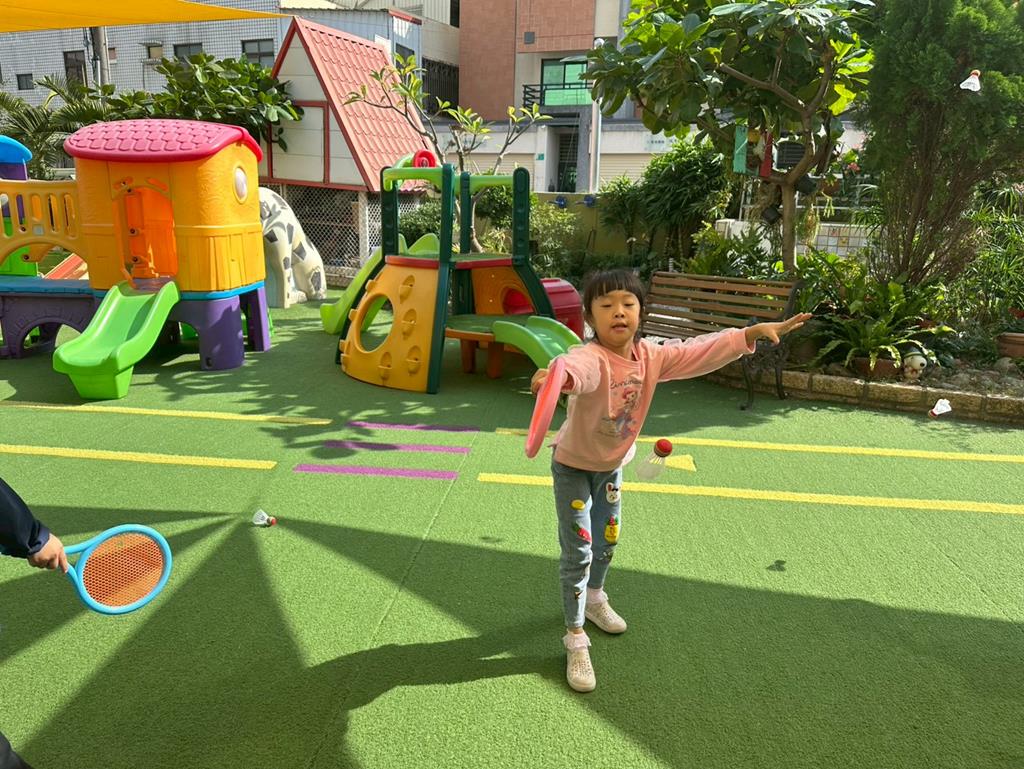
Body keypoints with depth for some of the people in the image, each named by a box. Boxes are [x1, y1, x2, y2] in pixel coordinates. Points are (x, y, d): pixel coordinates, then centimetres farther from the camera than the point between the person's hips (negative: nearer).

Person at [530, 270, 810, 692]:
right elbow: (579, 369, -58)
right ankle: (575, 637, 12)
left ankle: (594, 597, 52)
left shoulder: (651, 355, -14)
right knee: (578, 551, -5)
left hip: (612, 464, 7)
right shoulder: (590, 358, -35)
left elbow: (699, 352, -9)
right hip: (573, 465, -6)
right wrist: (560, 376, -82)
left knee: (608, 539, 24)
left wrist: (751, 333, -17)